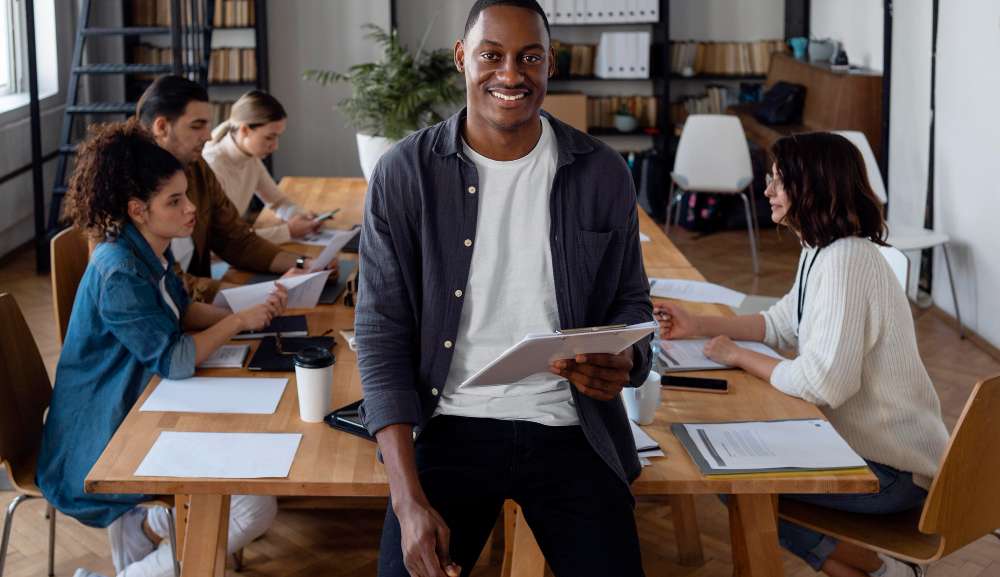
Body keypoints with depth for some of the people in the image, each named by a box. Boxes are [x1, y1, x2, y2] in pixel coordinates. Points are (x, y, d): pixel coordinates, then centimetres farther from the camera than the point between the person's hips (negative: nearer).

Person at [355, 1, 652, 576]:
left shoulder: (603, 173, 1)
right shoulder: (404, 174, -4)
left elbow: (630, 301, 12)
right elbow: (382, 332, -5)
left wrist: (624, 361, -15)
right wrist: (409, 499, -15)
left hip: (569, 427, 1)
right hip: (451, 424, -1)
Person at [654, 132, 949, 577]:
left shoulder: (846, 261, -26)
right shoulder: (822, 251, 6)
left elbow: (822, 384, -30)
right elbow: (782, 325, 19)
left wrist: (740, 357, -15)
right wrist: (697, 326, 10)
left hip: (896, 472, -10)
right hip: (864, 438, 10)